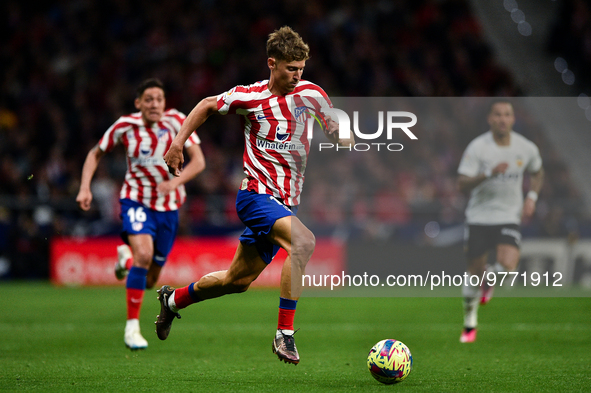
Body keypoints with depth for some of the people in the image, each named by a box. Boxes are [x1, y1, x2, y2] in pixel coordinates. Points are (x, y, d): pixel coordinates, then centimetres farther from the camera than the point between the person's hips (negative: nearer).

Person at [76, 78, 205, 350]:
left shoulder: (176, 121, -12)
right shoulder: (125, 126, -10)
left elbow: (198, 161, -16)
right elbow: (95, 154, 5)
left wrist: (175, 181, -34)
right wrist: (85, 188, -10)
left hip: (169, 205, 2)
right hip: (136, 200, -2)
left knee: (149, 280, 9)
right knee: (144, 254, -30)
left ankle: (126, 256, 46)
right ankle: (132, 327, -20)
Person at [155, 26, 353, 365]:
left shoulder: (311, 93, 1)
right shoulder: (249, 96, -5)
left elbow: (338, 134, 11)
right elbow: (208, 106, 13)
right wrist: (178, 143, 9)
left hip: (286, 203, 5)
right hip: (256, 194, -5)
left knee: (238, 280, 15)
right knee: (304, 241, -32)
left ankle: (174, 299, 40)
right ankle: (285, 334, -30)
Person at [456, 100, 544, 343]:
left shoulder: (527, 148, -2)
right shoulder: (477, 147, -12)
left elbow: (537, 172, 20)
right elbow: (462, 184, -16)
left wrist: (532, 197, 5)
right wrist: (489, 173, -30)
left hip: (509, 217, 1)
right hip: (479, 216, -1)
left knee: (508, 266, -24)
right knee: (476, 273, 5)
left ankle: (490, 278, 15)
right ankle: (470, 323, 30)